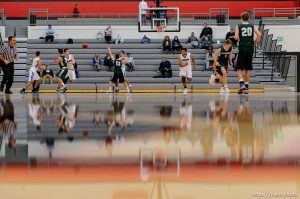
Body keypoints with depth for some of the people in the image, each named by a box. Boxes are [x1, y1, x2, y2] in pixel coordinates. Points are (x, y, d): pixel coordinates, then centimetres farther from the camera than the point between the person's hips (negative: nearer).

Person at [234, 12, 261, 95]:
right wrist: (255, 42, 8)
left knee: (239, 69, 3)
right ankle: (246, 87, 12)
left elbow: (236, 37, -12)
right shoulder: (252, 26, 7)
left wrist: (239, 38, 11)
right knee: (247, 69, 11)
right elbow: (259, 34, -5)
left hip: (242, 48, -3)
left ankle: (242, 84, -19)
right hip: (250, 48, 3)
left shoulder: (239, 26, -1)